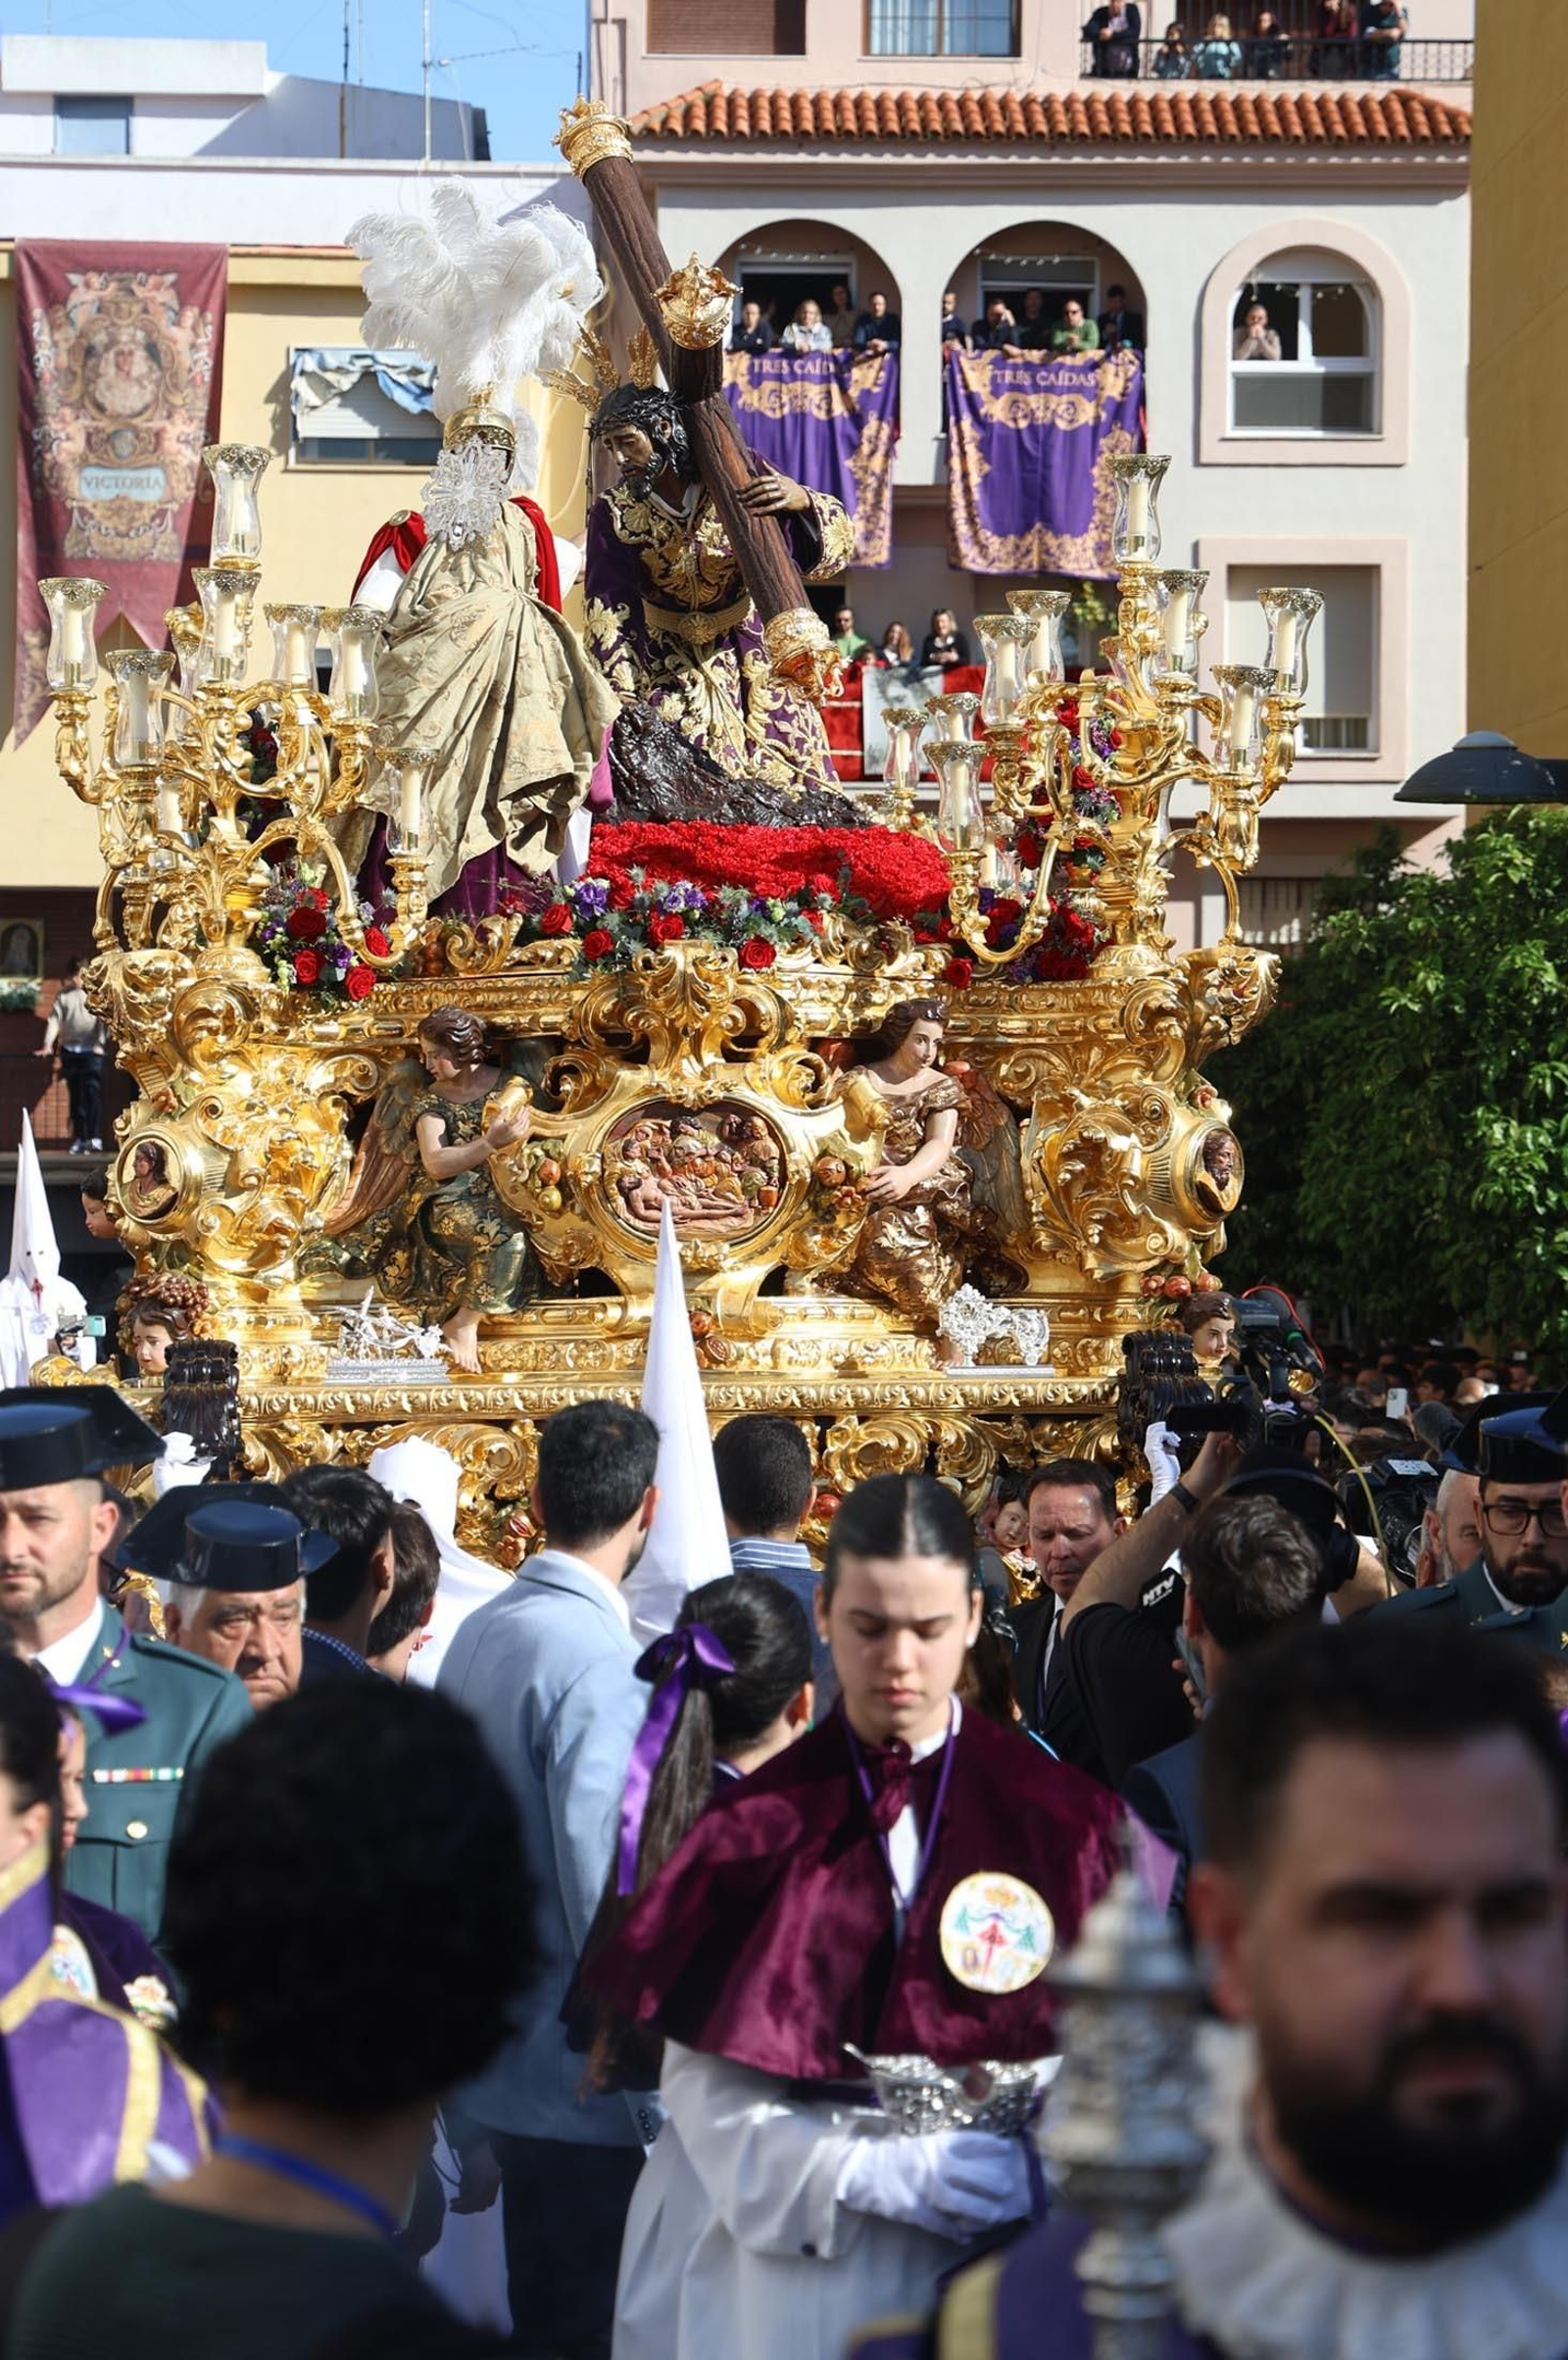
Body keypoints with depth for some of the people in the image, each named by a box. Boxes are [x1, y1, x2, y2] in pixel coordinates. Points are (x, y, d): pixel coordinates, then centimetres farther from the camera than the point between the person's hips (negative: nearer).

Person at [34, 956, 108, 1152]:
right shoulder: (63, 994, 10)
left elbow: (103, 1019, -5)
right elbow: (55, 1019, 3)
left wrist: (100, 1043, -16)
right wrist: (48, 1044, -9)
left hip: (92, 1050, -4)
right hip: (69, 1050, 4)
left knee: (92, 1093, -12)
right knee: (75, 1096, 6)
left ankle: (94, 1138, -15)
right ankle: (79, 1139, 10)